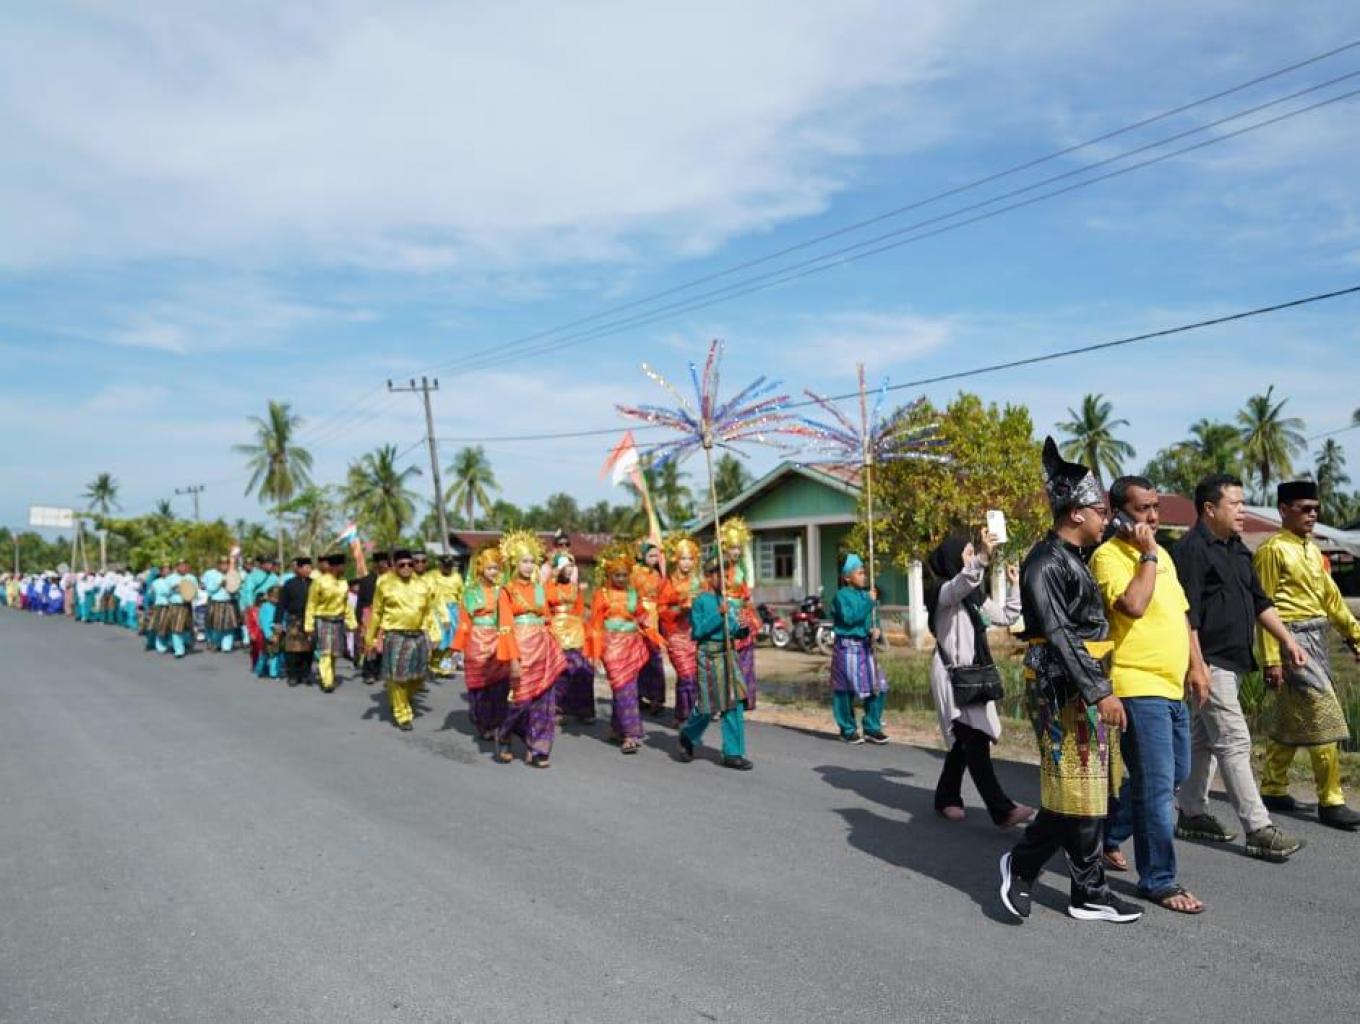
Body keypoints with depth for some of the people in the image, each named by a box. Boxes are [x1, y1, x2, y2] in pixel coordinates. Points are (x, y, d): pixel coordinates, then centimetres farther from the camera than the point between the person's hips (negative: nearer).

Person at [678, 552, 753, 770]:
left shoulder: (728, 601, 11)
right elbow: (698, 631, -14)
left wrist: (742, 627, -8)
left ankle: (733, 753, 9)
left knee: (735, 703, 2)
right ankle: (688, 737, 29)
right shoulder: (700, 601, -6)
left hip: (728, 655, 6)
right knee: (709, 705, 0)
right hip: (709, 656, -6)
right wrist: (718, 615, -21)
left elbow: (735, 633, 14)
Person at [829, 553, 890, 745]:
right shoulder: (842, 595, -8)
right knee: (846, 691, 0)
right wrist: (868, 602, -19)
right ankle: (848, 730, 15)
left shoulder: (865, 594, 11)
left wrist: (875, 630, -2)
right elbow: (849, 617, -22)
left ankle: (872, 728, 18)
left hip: (865, 647, 7)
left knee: (878, 688, 5)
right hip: (847, 648, -7)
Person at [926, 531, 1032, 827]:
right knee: (975, 742, -12)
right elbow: (961, 584, -34)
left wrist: (1014, 585, 12)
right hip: (952, 674, -9)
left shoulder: (975, 596, 17)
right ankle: (1001, 810, -15)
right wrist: (983, 558, -50)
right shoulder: (943, 591, -10)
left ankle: (947, 798, 24)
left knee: (965, 741, 11)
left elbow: (1006, 617, 22)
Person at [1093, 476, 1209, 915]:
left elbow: (1181, 613, 22)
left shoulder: (1163, 556, 16)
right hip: (1138, 687, -9)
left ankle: (1107, 837, 34)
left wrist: (1196, 666, 16)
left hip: (1172, 687, 9)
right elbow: (1133, 605, -28)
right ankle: (1159, 880, 8)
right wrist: (1148, 555, -17)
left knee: (1175, 775, 19)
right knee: (1158, 785, -6)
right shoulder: (1108, 556, -12)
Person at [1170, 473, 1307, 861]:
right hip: (1210, 663, -9)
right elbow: (1187, 614, -19)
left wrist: (1288, 640, 12)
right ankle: (1258, 829, -3)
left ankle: (1192, 814, 23)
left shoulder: (1237, 549, 15)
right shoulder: (1191, 549, -15)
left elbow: (1260, 602, 20)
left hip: (1232, 662, 10)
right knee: (1234, 742, -7)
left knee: (1203, 740, 14)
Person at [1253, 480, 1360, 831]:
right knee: (1324, 716, -8)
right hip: (1293, 640, -8)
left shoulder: (1312, 550, 15)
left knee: (1289, 719, 13)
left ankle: (1273, 789, 23)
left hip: (1317, 638, 8)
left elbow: (1331, 596, 20)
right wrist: (1271, 660, -17)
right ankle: (1331, 802, 0)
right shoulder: (1273, 550, -11)